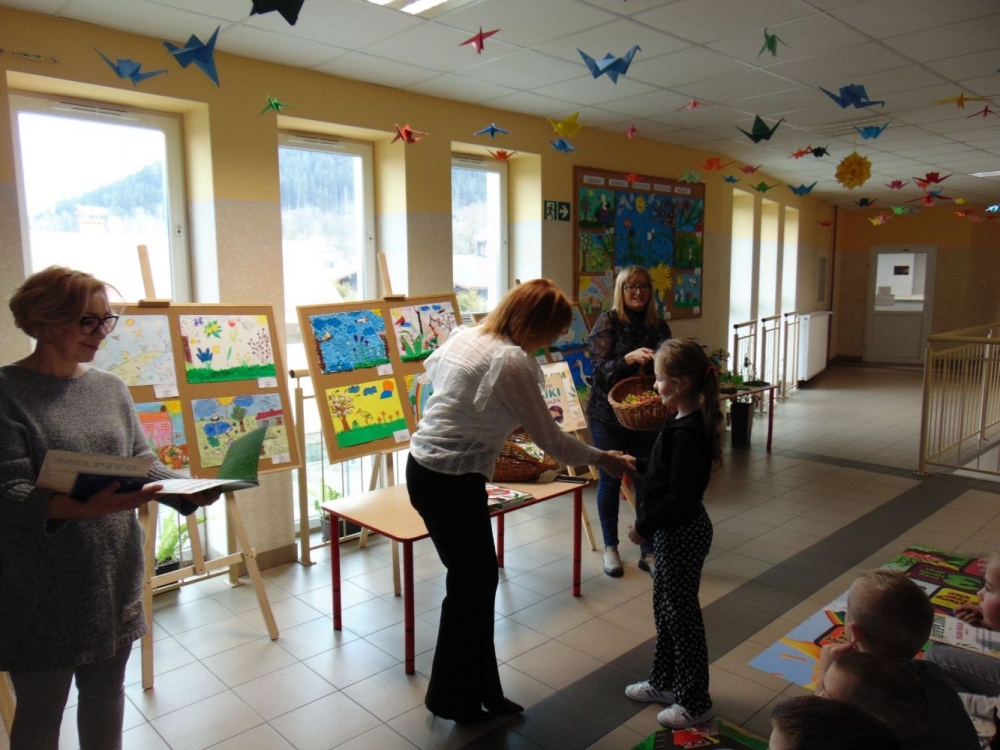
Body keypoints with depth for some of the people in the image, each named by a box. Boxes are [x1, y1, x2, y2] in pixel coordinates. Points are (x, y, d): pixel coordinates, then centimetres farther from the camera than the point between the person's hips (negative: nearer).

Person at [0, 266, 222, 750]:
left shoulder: (111, 389, 6)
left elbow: (144, 464, 6)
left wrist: (189, 491, -14)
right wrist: (82, 508, -37)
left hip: (114, 578, 5)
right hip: (42, 591, -5)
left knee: (107, 692, 20)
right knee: (40, 710, 13)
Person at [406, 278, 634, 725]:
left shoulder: (464, 335, 6)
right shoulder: (511, 361, -19)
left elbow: (430, 369, 25)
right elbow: (550, 439, -13)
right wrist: (601, 458, 3)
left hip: (425, 467, 9)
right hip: (451, 482, -9)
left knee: (476, 578, 17)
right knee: (471, 585, 7)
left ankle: (481, 692, 31)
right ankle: (455, 701, 26)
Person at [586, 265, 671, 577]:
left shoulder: (659, 326, 4)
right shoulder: (607, 321, -6)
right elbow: (601, 368, -14)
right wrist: (630, 358, -31)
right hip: (608, 415, -3)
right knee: (610, 481, 8)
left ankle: (648, 551, 19)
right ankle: (610, 547, 25)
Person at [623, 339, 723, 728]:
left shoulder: (688, 432, -27)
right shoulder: (685, 422, 4)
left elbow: (680, 498, -27)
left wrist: (644, 526, -18)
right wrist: (637, 464, 10)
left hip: (682, 535, -10)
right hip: (672, 532, 10)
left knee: (681, 615, 6)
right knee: (664, 609, 22)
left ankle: (695, 702, 24)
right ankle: (664, 682, 40)